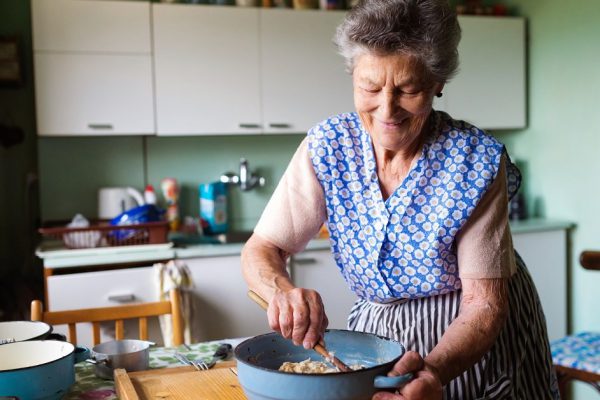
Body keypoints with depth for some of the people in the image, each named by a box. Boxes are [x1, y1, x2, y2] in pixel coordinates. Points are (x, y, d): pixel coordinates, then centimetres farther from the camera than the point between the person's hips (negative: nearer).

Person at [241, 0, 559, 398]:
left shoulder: (476, 160, -23)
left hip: (476, 343, -2)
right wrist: (283, 291, -37)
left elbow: (483, 303, -23)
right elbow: (261, 249, -15)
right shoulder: (328, 146, -16)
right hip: (377, 331, 2)